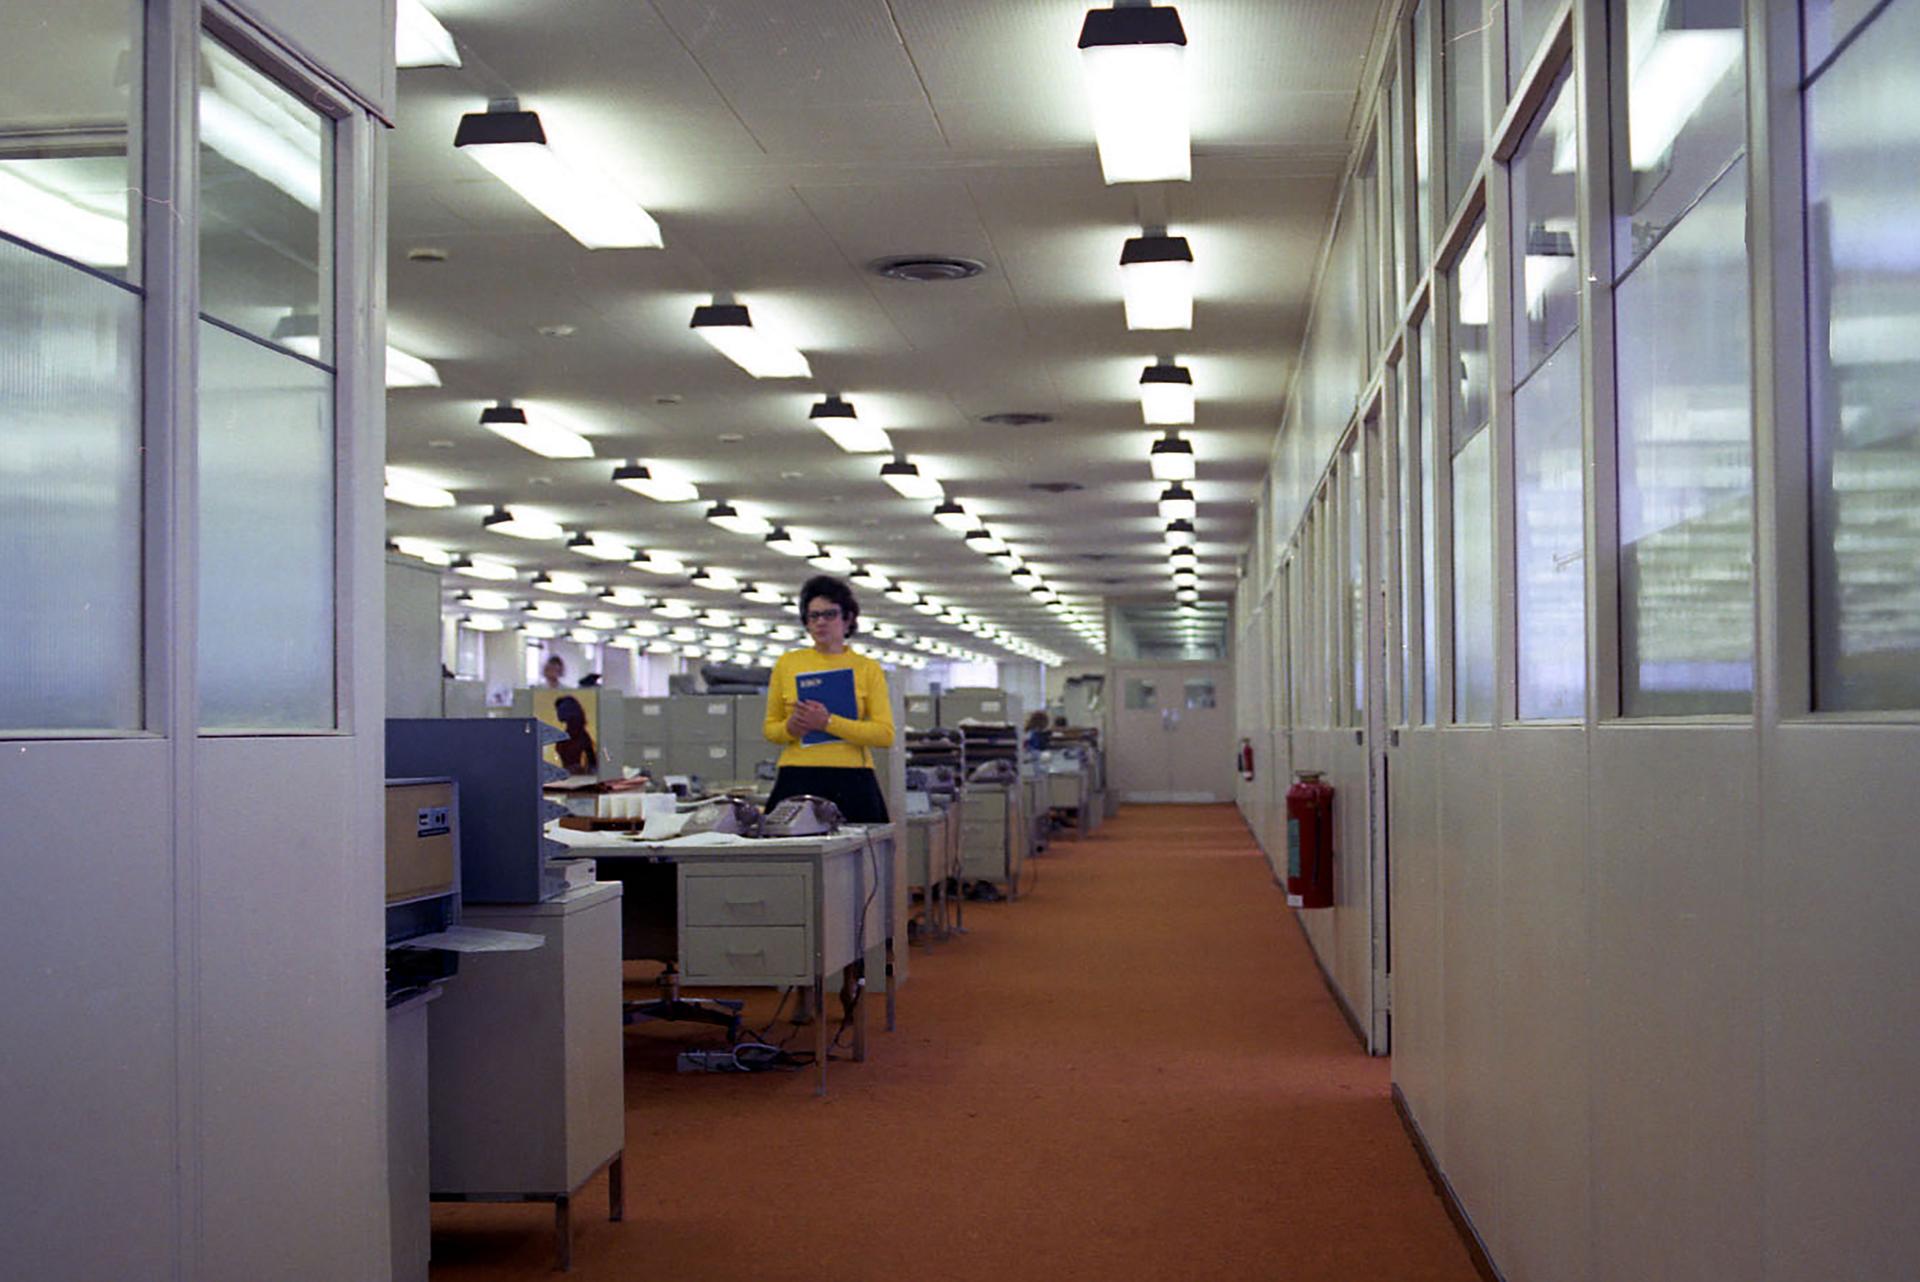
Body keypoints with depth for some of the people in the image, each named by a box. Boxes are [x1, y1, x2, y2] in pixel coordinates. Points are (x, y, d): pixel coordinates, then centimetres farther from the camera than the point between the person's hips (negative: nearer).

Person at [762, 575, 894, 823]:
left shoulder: (867, 668, 6)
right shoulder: (787, 664, 11)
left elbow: (885, 734, -4)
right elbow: (770, 729, 15)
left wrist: (829, 722, -14)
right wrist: (789, 728, -8)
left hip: (852, 784, -1)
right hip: (796, 781, 1)